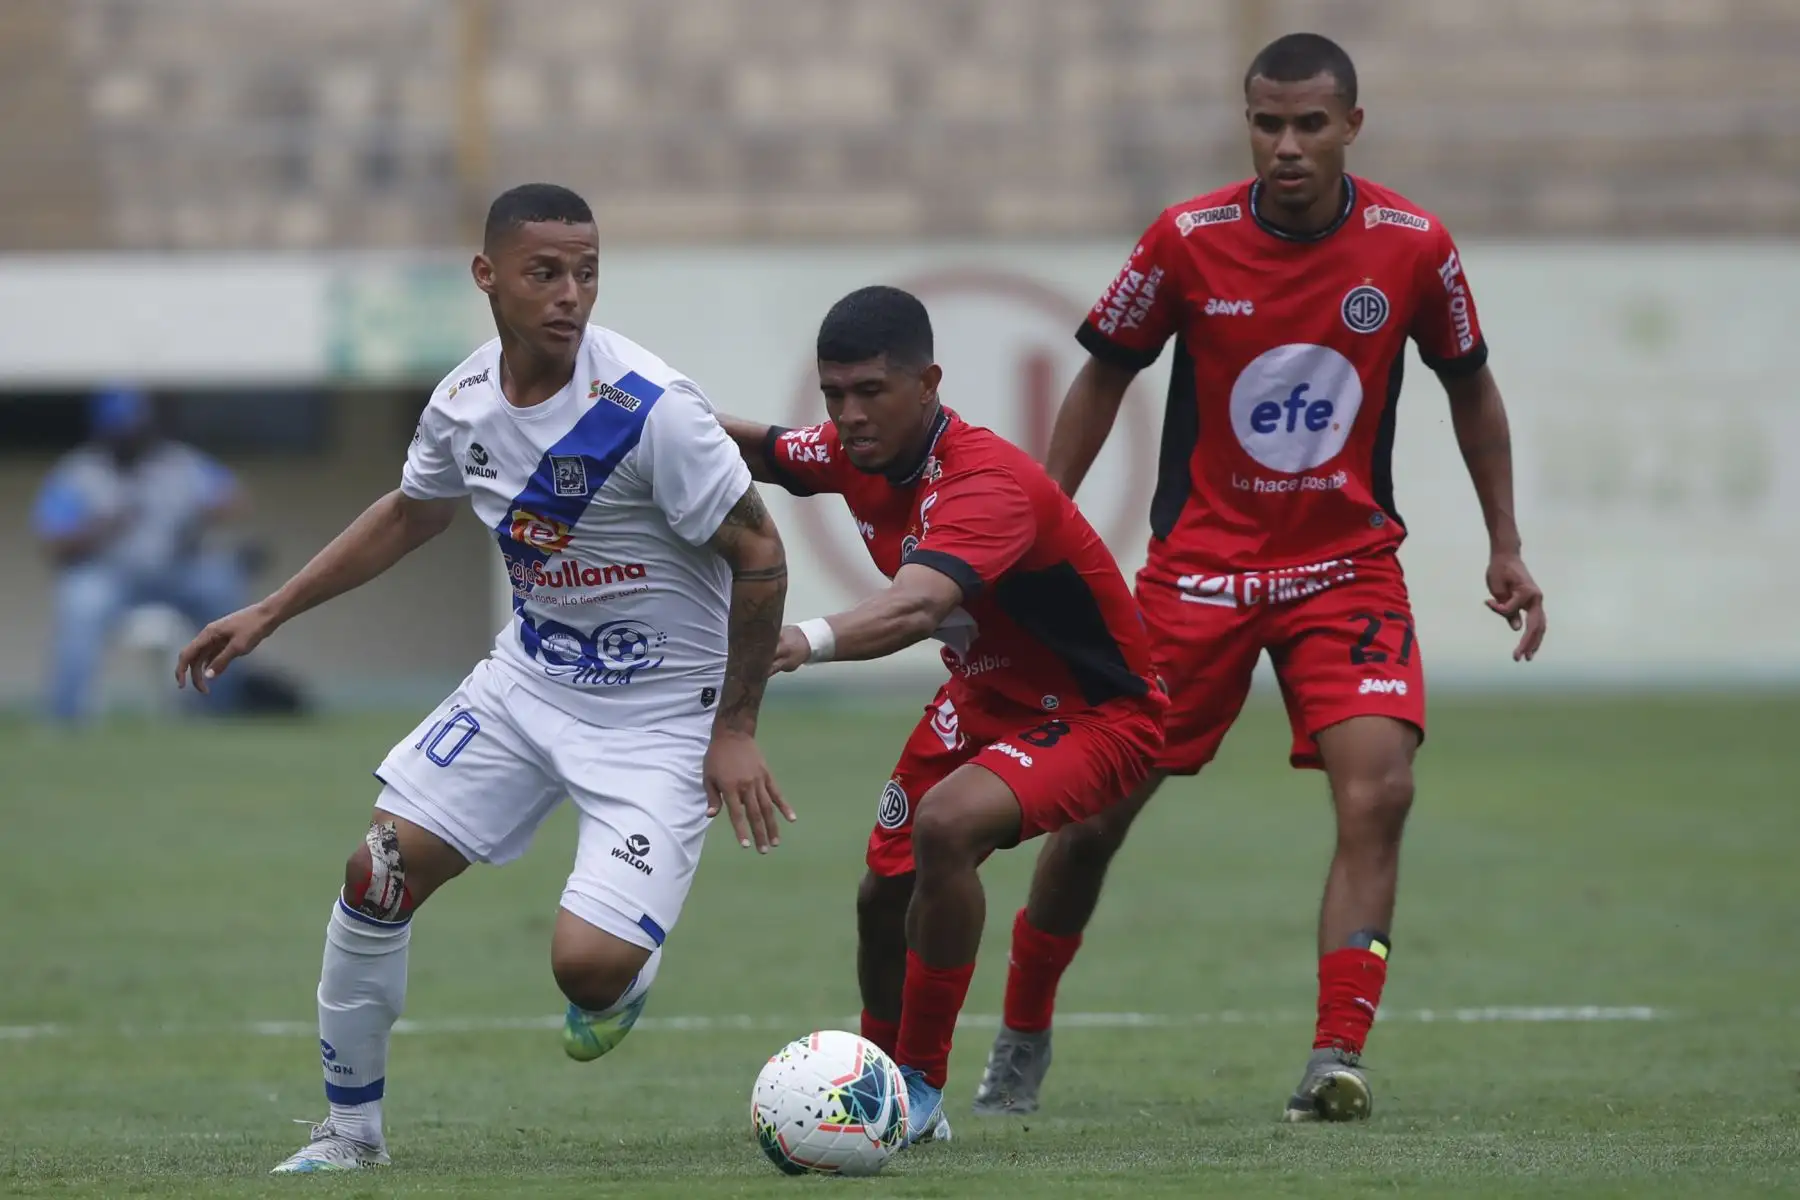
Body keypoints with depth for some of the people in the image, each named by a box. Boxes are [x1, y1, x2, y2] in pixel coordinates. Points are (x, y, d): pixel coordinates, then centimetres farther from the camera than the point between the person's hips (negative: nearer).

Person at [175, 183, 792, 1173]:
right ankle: (351, 1126, 17)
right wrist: (268, 615, 17)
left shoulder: (649, 410, -25)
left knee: (589, 966, -20)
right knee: (378, 877, -2)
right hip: (530, 677, 6)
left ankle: (625, 981, 20)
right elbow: (408, 515, 17)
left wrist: (734, 730, -13)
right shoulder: (466, 400, -5)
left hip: (659, 712, -6)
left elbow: (758, 553, -16)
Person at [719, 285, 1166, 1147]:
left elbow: (915, 606, -53)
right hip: (984, 700, 9)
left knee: (946, 825, -32)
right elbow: (765, 453, 16)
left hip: (1098, 713, -9)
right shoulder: (861, 457, -8)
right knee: (884, 891, 8)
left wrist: (811, 641, -71)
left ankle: (919, 1085, -16)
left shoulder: (987, 485, -34)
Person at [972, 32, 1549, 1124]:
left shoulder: (1413, 248, -8)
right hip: (1199, 565, 0)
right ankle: (1024, 1034, 26)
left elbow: (1470, 385, 9)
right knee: (1096, 808, 3)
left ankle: (1338, 1061, -22)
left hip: (1348, 564, 0)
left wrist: (1505, 545, 9)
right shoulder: (1187, 243, -10)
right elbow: (1103, 379, 3)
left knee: (1378, 788, -22)